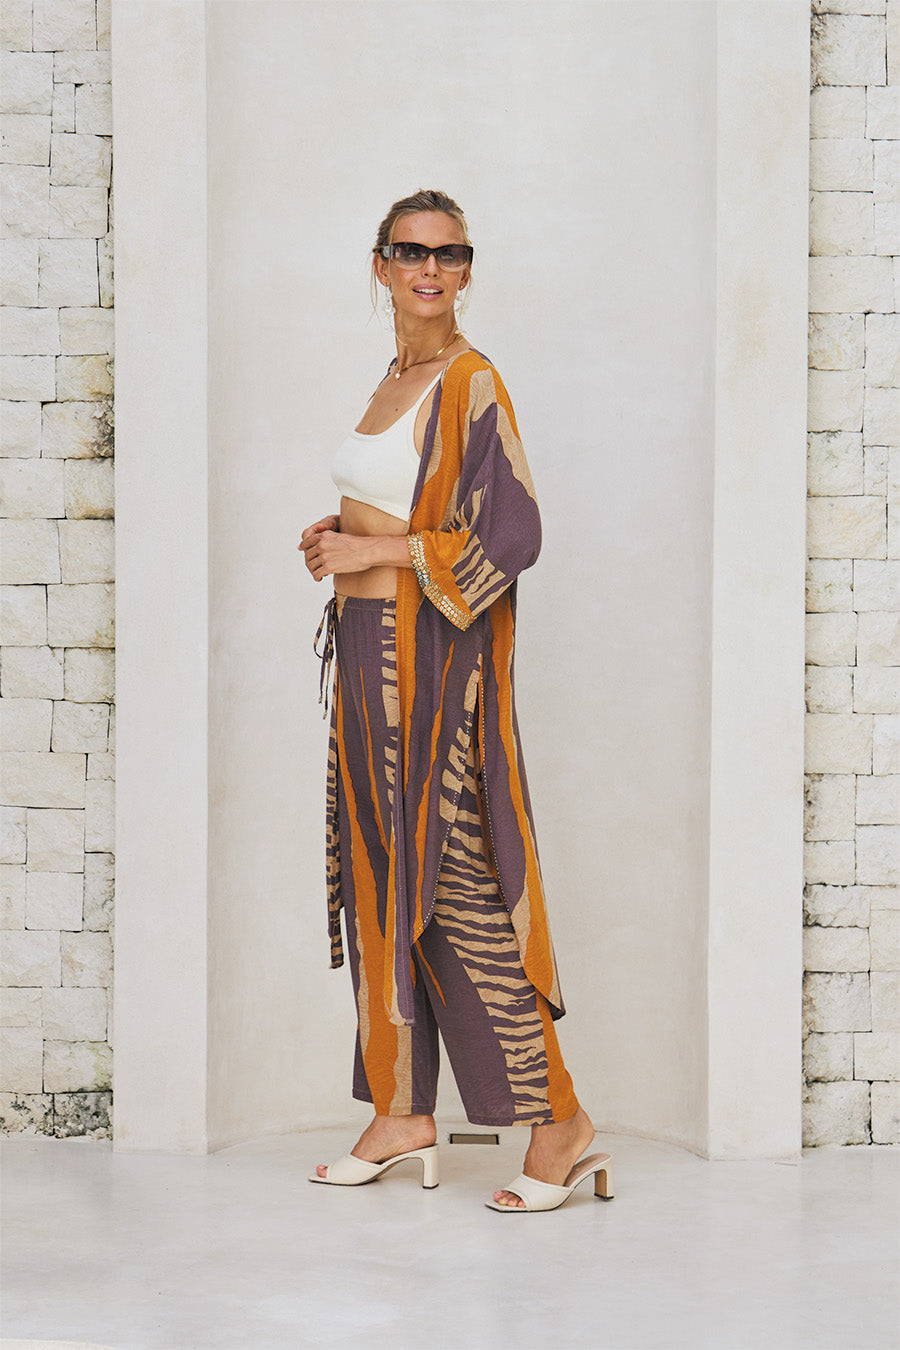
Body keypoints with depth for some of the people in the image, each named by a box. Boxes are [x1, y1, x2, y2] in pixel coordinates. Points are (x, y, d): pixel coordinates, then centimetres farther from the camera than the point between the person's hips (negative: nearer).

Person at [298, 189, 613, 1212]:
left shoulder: (471, 385, -11)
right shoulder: (393, 381, 15)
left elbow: (511, 535, -19)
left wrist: (378, 551, -16)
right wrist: (342, 537, 8)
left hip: (433, 656, -9)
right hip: (369, 650, 9)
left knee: (458, 885, -7)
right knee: (380, 875, 10)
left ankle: (558, 1118, 1)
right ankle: (403, 1114, 18)